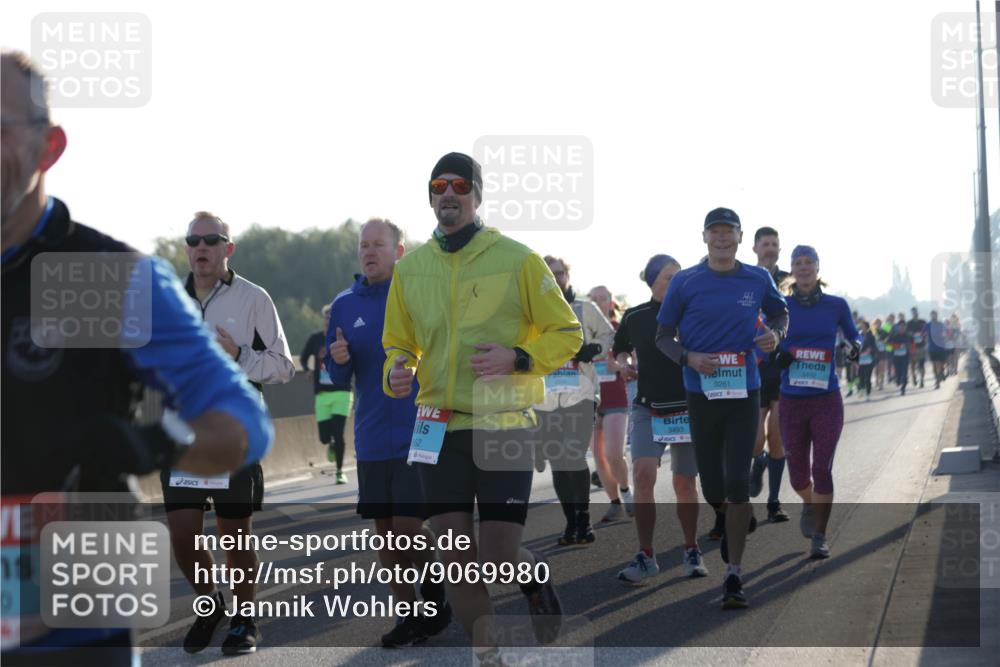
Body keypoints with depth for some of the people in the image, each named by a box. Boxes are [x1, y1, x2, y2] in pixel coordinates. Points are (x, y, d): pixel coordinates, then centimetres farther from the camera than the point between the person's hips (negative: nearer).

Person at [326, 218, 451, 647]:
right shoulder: (345, 305, 8)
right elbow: (338, 379, 11)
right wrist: (339, 361, -10)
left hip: (417, 434, -5)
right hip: (372, 440, 5)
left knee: (408, 529, -10)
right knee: (385, 532, 9)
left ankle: (435, 592, 16)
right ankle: (410, 615, 21)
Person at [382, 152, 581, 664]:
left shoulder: (517, 259, -3)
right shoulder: (410, 268, 8)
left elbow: (567, 334, 1)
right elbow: (398, 345, 18)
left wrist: (517, 359, -17)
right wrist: (397, 373, -5)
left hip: (505, 426, -3)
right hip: (439, 427, 3)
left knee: (498, 559, -6)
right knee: (456, 557, 2)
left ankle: (535, 574, 30)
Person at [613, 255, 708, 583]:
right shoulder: (634, 317, 3)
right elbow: (620, 347, 20)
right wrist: (624, 363, 0)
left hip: (689, 407, 0)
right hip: (648, 408, 0)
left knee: (684, 482, 5)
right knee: (643, 474, -16)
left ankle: (692, 551, 23)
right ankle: (645, 556, -9)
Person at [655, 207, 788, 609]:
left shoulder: (758, 281, 3)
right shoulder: (685, 283, -1)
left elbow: (779, 312, 22)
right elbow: (663, 337, 4)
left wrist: (775, 334, -1)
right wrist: (688, 358, -15)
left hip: (745, 394, 0)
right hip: (702, 393, 0)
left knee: (738, 485, -7)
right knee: (713, 490, 6)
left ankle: (734, 575, -1)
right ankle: (731, 523, 43)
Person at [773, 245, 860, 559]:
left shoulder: (836, 305, 1)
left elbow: (853, 335, 15)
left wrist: (855, 346, -8)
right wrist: (777, 357, -14)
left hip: (827, 401, -1)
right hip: (792, 401, 2)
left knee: (822, 469, -10)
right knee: (798, 472, 8)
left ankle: (820, 537, -1)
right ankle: (809, 504, 42)